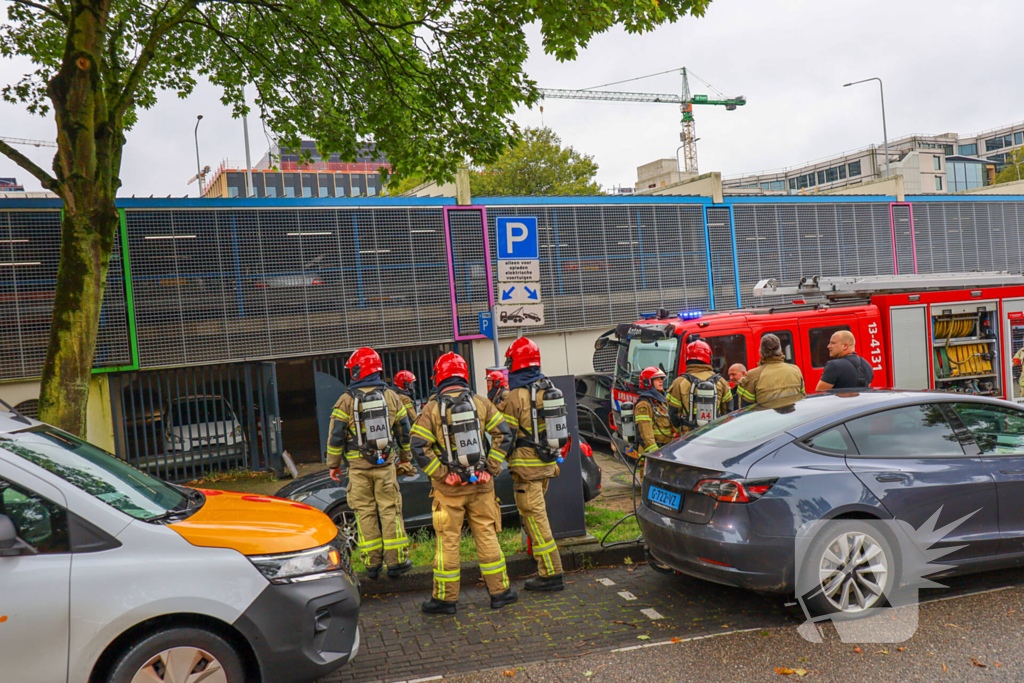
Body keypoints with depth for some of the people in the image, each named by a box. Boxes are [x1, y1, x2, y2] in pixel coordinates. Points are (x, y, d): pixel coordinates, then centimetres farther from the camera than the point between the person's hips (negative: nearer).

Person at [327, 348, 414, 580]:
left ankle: (372, 564, 9)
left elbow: (336, 436, -4)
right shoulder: (391, 397, 3)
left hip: (358, 467, -1)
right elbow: (404, 431, 10)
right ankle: (396, 561, 7)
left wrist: (333, 464, 7)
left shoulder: (346, 401, -5)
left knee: (365, 513, 6)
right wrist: (405, 458, 23)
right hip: (386, 464, 1)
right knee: (390, 511, 6)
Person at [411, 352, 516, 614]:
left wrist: (440, 473, -7)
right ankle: (500, 591, 17)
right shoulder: (481, 403, 0)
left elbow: (420, 447, -13)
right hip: (480, 485, 2)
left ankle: (445, 598, 14)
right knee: (487, 537, 11)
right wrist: (491, 467, 1)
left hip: (449, 488, -2)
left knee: (448, 541, 6)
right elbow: (504, 435, -2)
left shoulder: (432, 408, -7)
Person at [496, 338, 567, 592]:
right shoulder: (549, 389, 8)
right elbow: (559, 426, 17)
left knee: (535, 518, -4)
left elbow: (505, 436, -15)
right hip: (548, 462, 8)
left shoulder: (515, 397, -16)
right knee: (536, 514, 23)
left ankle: (551, 573, -3)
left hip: (527, 466, -8)